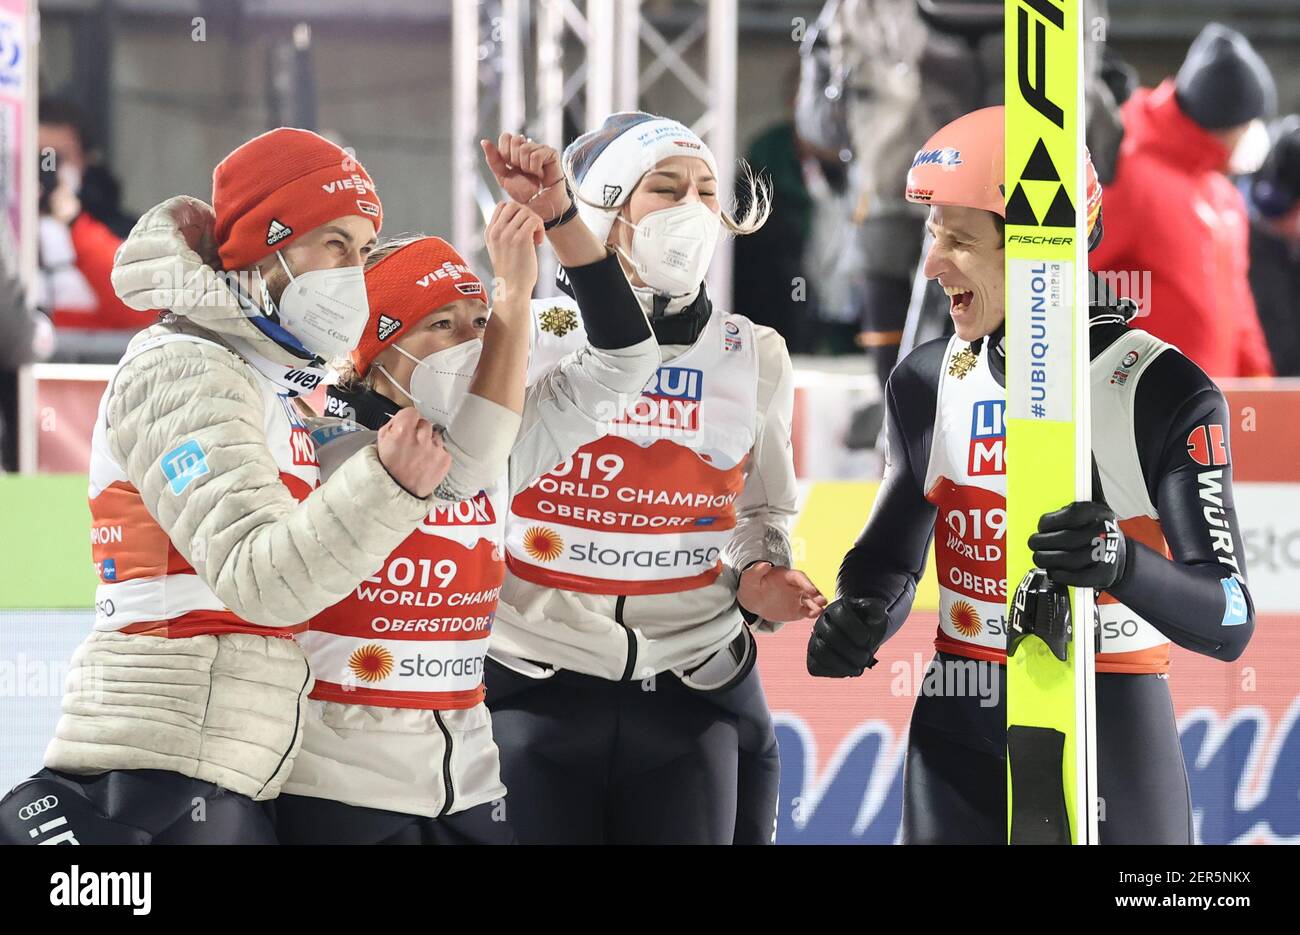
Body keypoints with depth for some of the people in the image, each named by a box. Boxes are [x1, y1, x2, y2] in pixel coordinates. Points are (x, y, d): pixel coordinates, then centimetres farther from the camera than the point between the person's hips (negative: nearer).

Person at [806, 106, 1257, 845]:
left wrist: (1123, 566, -34)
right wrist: (856, 622, -8)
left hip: (1113, 738, -4)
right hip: (960, 740, 4)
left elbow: (1229, 622, -16)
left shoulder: (1162, 393, -11)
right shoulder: (930, 384, 4)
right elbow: (890, 561, 14)